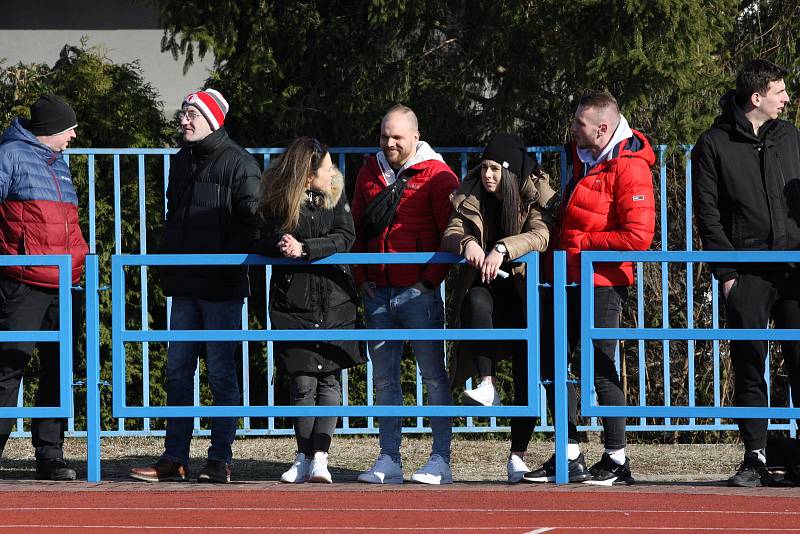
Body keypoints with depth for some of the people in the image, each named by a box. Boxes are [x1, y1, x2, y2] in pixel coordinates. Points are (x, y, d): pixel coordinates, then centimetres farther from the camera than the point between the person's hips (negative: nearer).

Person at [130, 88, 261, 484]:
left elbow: (250, 221, -10)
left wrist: (225, 260, -17)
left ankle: (220, 460, 1)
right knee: (178, 369, 5)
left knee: (221, 371, -3)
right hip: (185, 286, 7)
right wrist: (167, 257, 13)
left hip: (222, 287, -7)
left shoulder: (238, 163, -5)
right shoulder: (180, 162, 17)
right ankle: (174, 459, 8)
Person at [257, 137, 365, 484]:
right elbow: (265, 244, -7)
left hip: (335, 300, 1)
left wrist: (305, 248, -22)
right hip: (293, 302, -1)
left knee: (328, 378, -4)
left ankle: (319, 457, -6)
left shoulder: (336, 196, 1)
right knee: (302, 381, -3)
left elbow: (344, 238, -10)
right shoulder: (279, 202, -2)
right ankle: (304, 458, 5)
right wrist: (282, 244, -29)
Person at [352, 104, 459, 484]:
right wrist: (360, 278, 8)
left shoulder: (436, 175, -2)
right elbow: (356, 226, 19)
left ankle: (440, 461, -2)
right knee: (383, 378, 6)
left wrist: (431, 279, -9)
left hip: (418, 292, -6)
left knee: (434, 375, -3)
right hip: (377, 293, 6)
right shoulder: (370, 171, 14)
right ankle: (389, 461, 10)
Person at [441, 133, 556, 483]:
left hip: (524, 290, -1)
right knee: (477, 303, -37)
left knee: (526, 373, -8)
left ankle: (517, 455, 1)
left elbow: (540, 236, -21)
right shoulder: (470, 197, 4)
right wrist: (467, 243, -29)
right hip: (484, 287, 1)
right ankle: (487, 387, -37)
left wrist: (503, 249, -36)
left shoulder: (536, 196, -5)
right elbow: (449, 236, -5)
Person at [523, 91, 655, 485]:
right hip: (566, 277, 9)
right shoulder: (577, 153, 12)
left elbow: (638, 237, -22)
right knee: (551, 364, 9)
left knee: (598, 368, -6)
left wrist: (580, 243, -14)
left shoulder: (629, 168, -15)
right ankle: (570, 457, 15)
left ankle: (617, 462, 3)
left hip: (602, 282, -9)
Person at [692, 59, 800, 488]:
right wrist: (726, 272, -7)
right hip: (747, 274, -3)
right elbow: (707, 214, 0)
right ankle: (755, 457, 4)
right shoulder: (713, 145, 2)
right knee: (749, 366, -1)